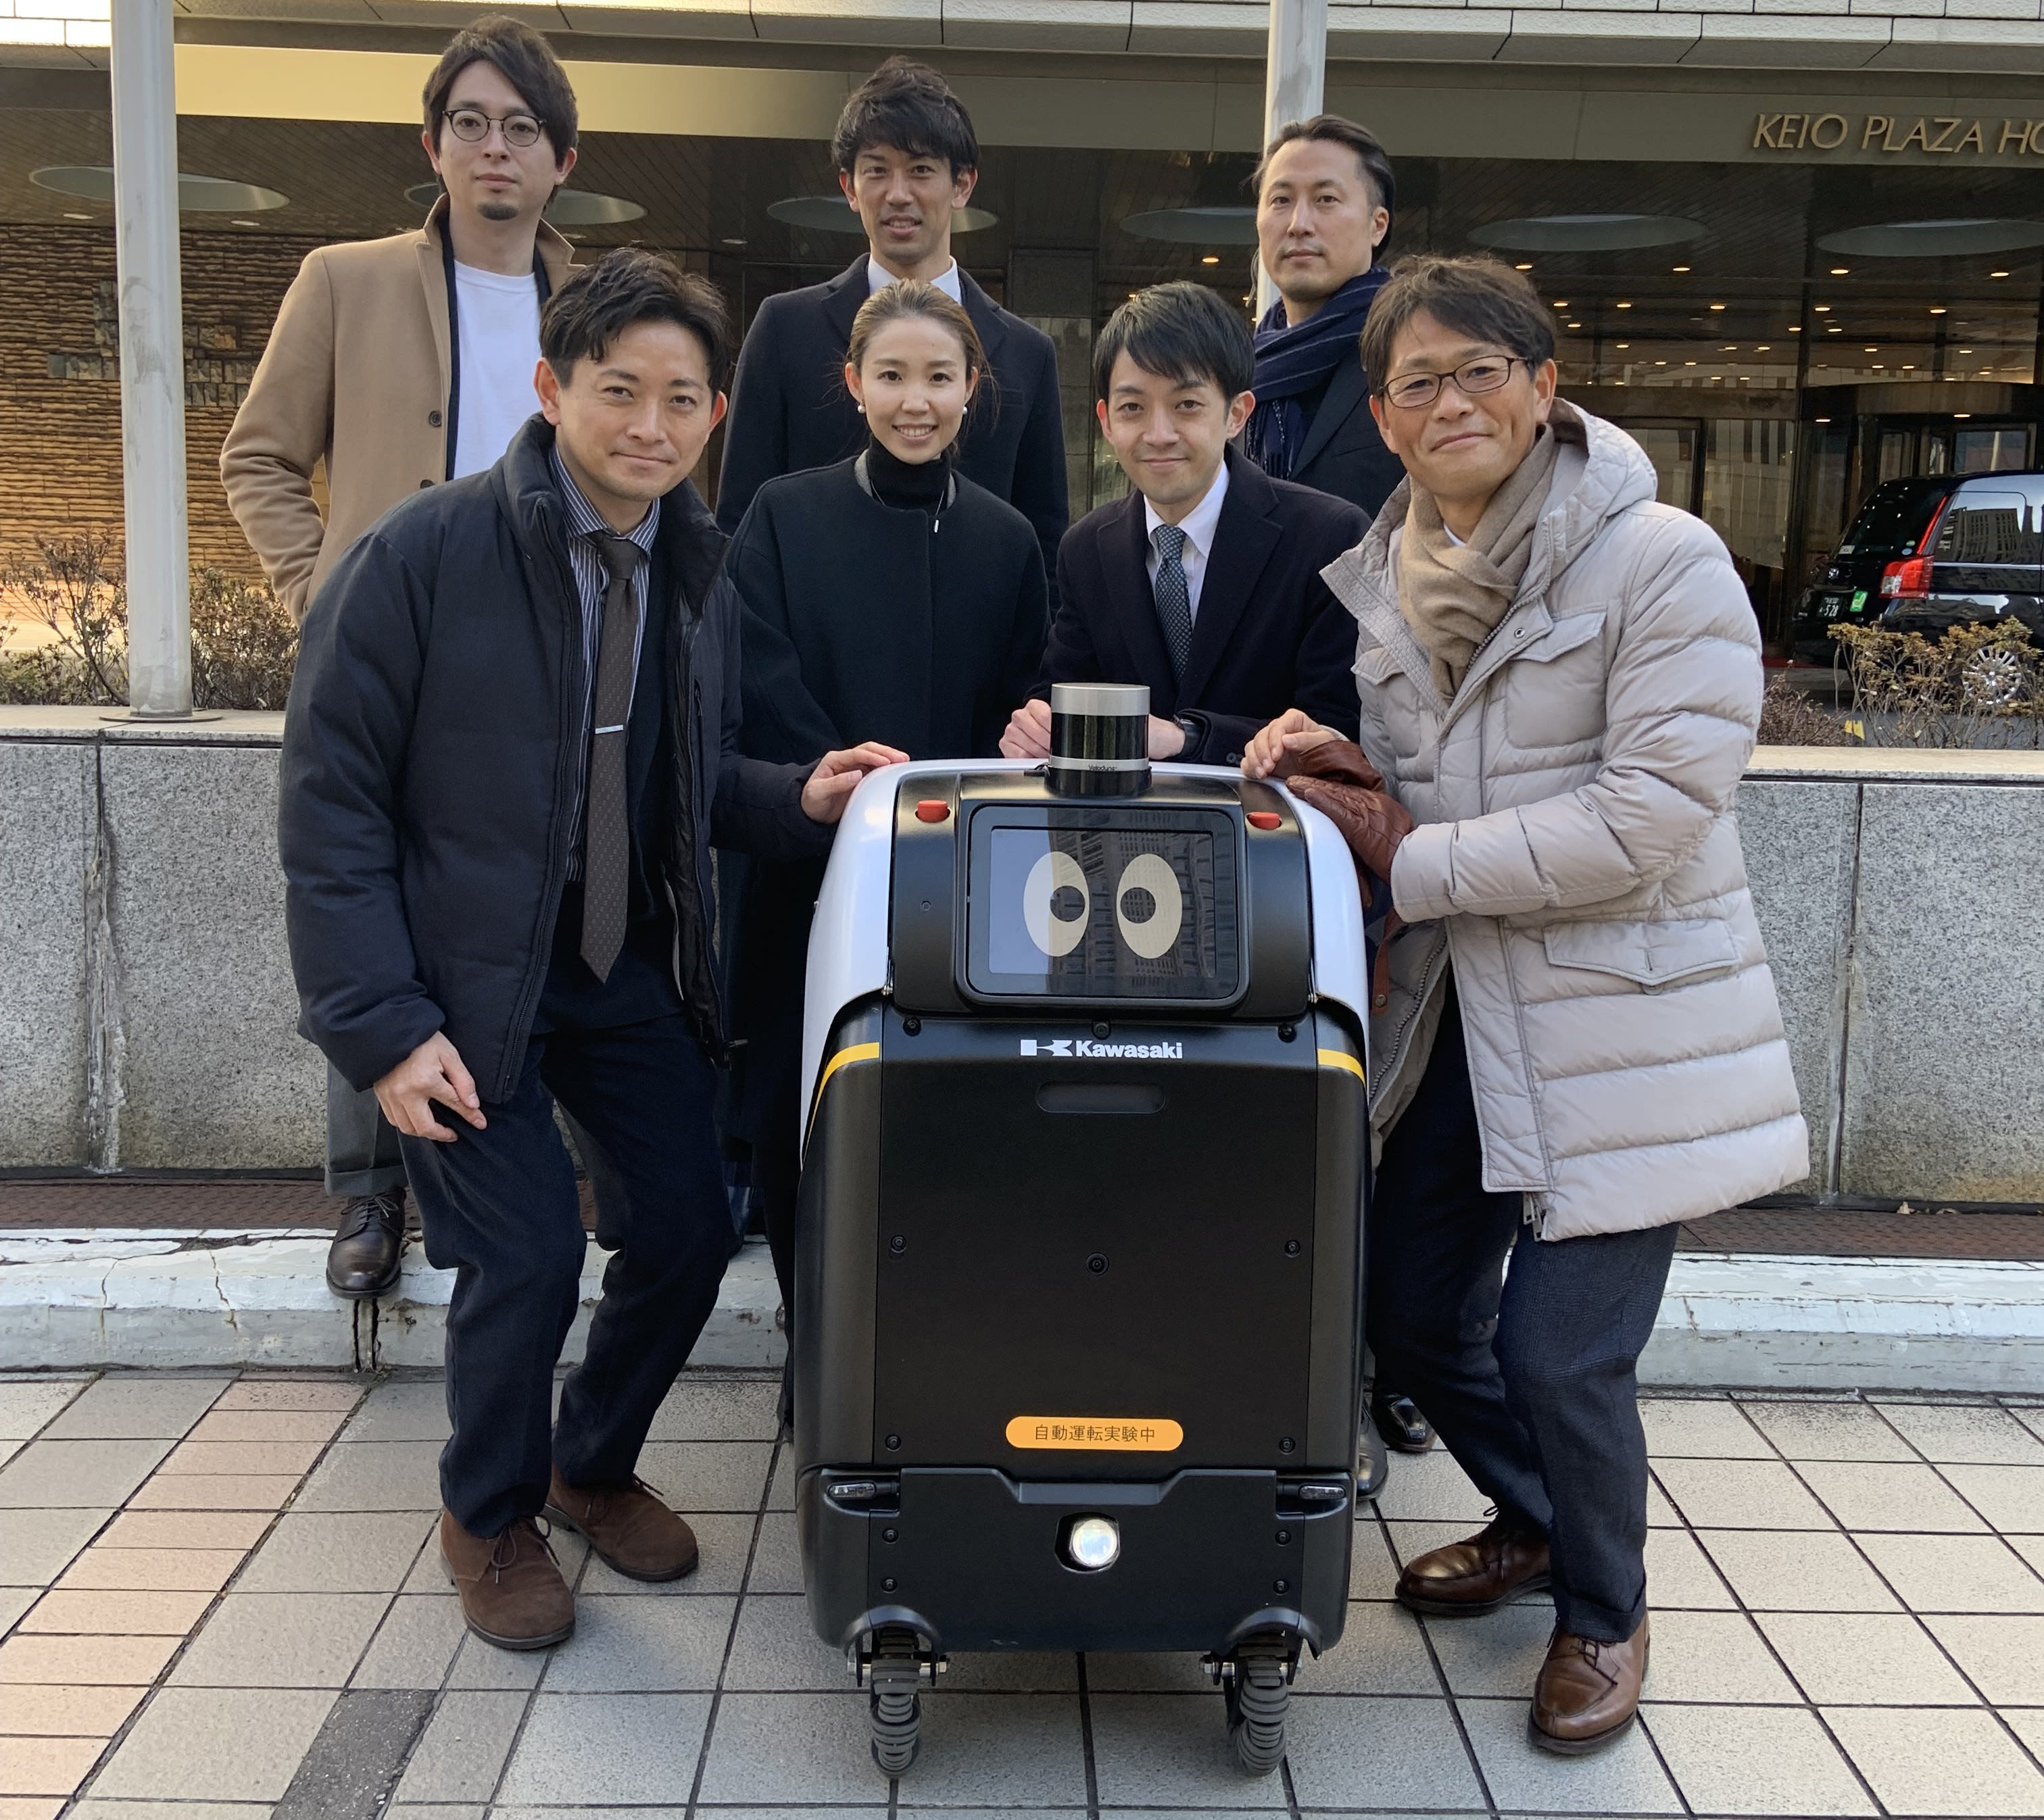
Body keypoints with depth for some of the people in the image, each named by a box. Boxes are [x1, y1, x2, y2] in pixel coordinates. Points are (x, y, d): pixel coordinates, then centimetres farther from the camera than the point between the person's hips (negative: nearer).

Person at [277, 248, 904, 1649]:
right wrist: (382, 1024, -17)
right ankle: (490, 1517, 22)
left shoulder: (701, 568, 2)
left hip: (634, 968, 5)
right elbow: (332, 799, -13)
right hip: (465, 975, -5)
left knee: (688, 1232, 3)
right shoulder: (425, 557, -14)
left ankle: (596, 1467, 34)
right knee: (527, 1255, -9)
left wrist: (796, 799, -9)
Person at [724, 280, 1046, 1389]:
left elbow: (1019, 719, 7)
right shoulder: (784, 518, 3)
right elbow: (765, 698, -5)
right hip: (810, 873, -1)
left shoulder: (1006, 540, 9)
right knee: (795, 1132, 1)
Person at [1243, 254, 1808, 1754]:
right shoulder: (1389, 573, 9)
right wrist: (1335, 757, -2)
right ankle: (1533, 1520, 44)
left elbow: (1650, 812, -21)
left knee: (1560, 1353, -6)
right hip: (1456, 1010, 7)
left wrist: (1413, 866, -17)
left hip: (1617, 1017, -6)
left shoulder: (1663, 562, -13)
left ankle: (1604, 1613, 26)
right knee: (1415, 1316, 13)